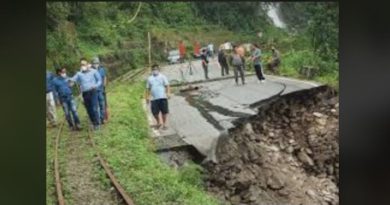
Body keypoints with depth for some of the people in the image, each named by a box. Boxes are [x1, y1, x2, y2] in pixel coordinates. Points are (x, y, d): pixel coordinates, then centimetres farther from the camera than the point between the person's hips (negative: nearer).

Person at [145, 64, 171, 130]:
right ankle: (158, 122, 24)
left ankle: (164, 124, 17)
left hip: (162, 97, -2)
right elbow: (148, 88, 15)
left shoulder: (162, 77, 4)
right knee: (154, 112, -1)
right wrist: (147, 97, 9)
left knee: (164, 111, 1)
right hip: (154, 98, 2)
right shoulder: (149, 78, 12)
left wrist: (168, 93, -14)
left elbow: (167, 85, 0)